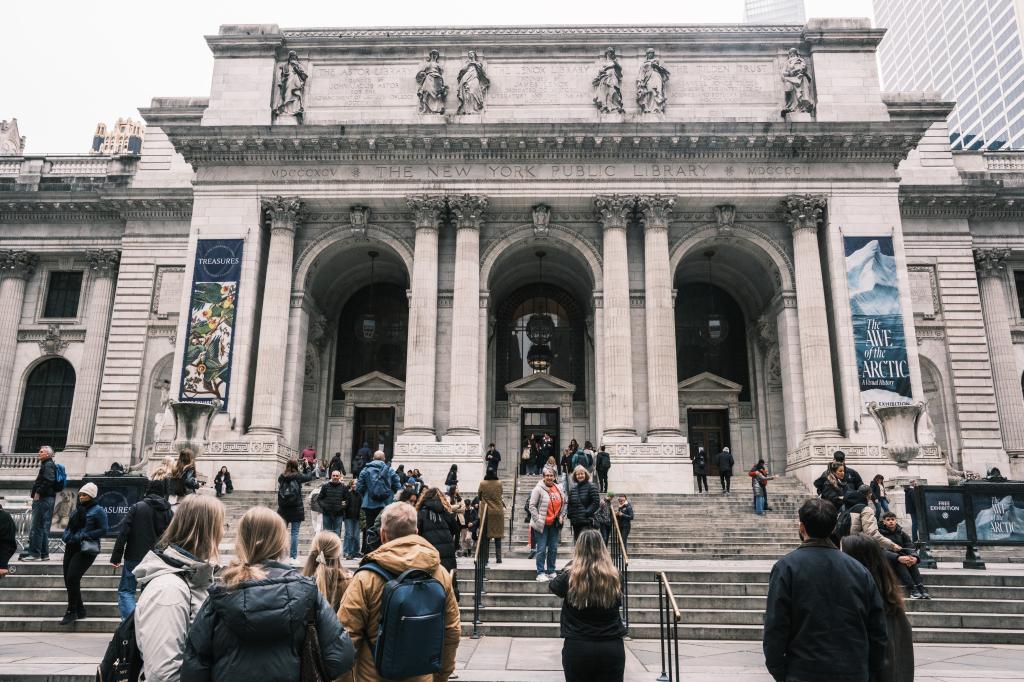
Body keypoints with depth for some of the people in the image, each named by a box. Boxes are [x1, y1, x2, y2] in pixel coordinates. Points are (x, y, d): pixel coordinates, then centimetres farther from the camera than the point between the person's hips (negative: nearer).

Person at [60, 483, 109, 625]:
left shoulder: (98, 511, -4)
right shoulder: (78, 509, 17)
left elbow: (103, 530, -11)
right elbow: (69, 527, 22)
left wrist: (83, 536, -17)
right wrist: (67, 536, 1)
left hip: (86, 549, -8)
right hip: (71, 547, 8)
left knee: (72, 578, -15)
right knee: (68, 580, 8)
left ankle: (72, 612, -5)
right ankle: (79, 610, 21)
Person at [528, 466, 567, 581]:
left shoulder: (559, 489, 7)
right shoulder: (538, 489, -10)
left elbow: (565, 503, 17)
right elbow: (532, 506, -11)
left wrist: (562, 516, 4)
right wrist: (538, 520, -15)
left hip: (554, 524, 6)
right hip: (542, 524, -6)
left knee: (553, 548, 12)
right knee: (541, 549, -3)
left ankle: (551, 572, 23)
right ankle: (540, 573, 4)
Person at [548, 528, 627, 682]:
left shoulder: (570, 576, -11)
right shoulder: (613, 577, -7)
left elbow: (553, 586, 11)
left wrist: (571, 564, 15)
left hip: (577, 647, -1)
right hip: (612, 648, 1)